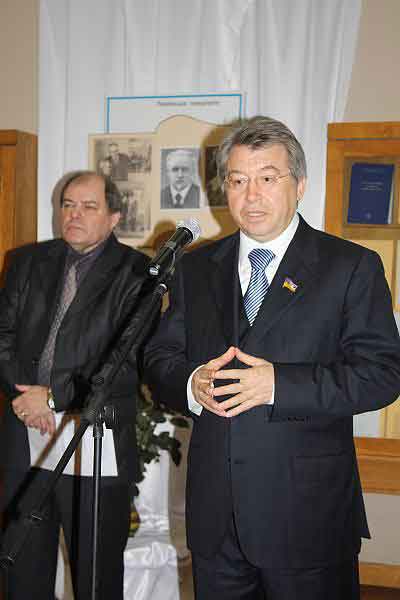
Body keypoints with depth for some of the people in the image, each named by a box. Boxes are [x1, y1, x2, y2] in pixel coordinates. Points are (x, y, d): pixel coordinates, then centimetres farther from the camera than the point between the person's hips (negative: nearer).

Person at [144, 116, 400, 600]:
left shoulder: (352, 267, -5)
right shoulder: (195, 269, 8)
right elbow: (159, 359, 9)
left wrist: (278, 384, -22)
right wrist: (192, 384, -14)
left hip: (308, 511, -3)